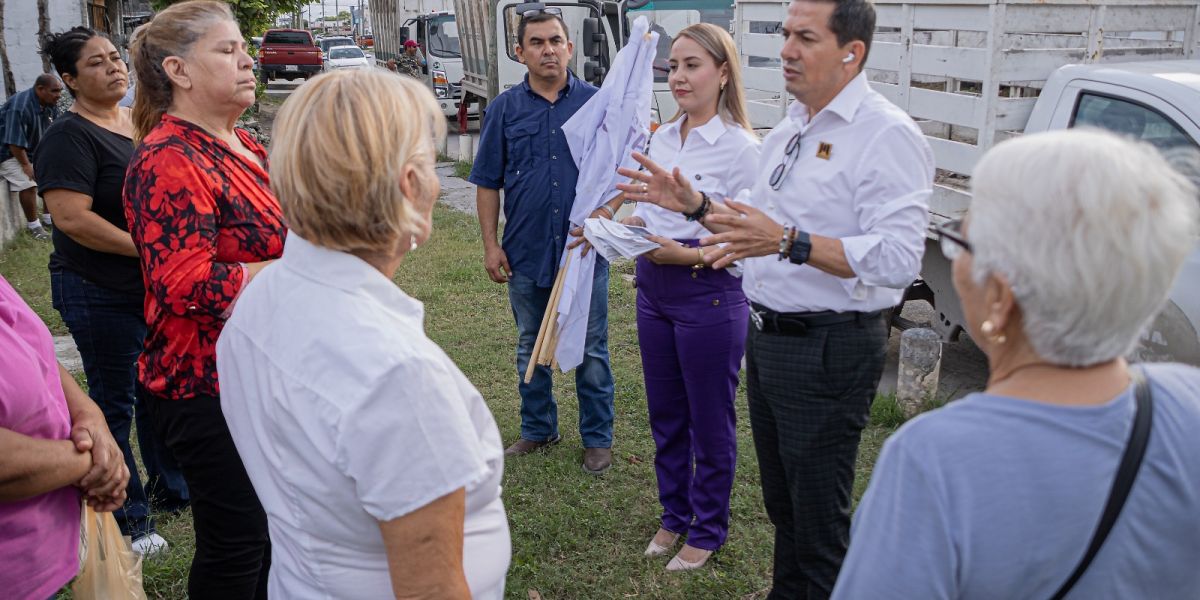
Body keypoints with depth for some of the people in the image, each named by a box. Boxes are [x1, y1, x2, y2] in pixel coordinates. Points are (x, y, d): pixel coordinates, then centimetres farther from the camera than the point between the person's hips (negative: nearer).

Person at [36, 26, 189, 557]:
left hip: (155, 286, 7)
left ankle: (171, 488, 36)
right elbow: (71, 217, -24)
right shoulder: (70, 136, -14)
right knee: (115, 403, 6)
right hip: (101, 294, -7)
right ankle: (128, 519, 21)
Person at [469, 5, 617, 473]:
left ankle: (597, 438, 22)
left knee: (591, 350, 7)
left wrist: (601, 219, -14)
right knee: (531, 348, 15)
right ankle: (538, 429, 32)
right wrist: (491, 245, -1)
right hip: (526, 253, 2)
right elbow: (488, 183, 5)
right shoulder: (504, 109, 2)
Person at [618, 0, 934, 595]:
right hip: (767, 338, 9)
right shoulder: (788, 128, 12)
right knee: (781, 501, 23)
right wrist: (694, 204, 5)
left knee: (819, 522, 5)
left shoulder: (887, 135, -17)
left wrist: (789, 242, -35)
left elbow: (898, 259, -27)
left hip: (828, 349, -9)